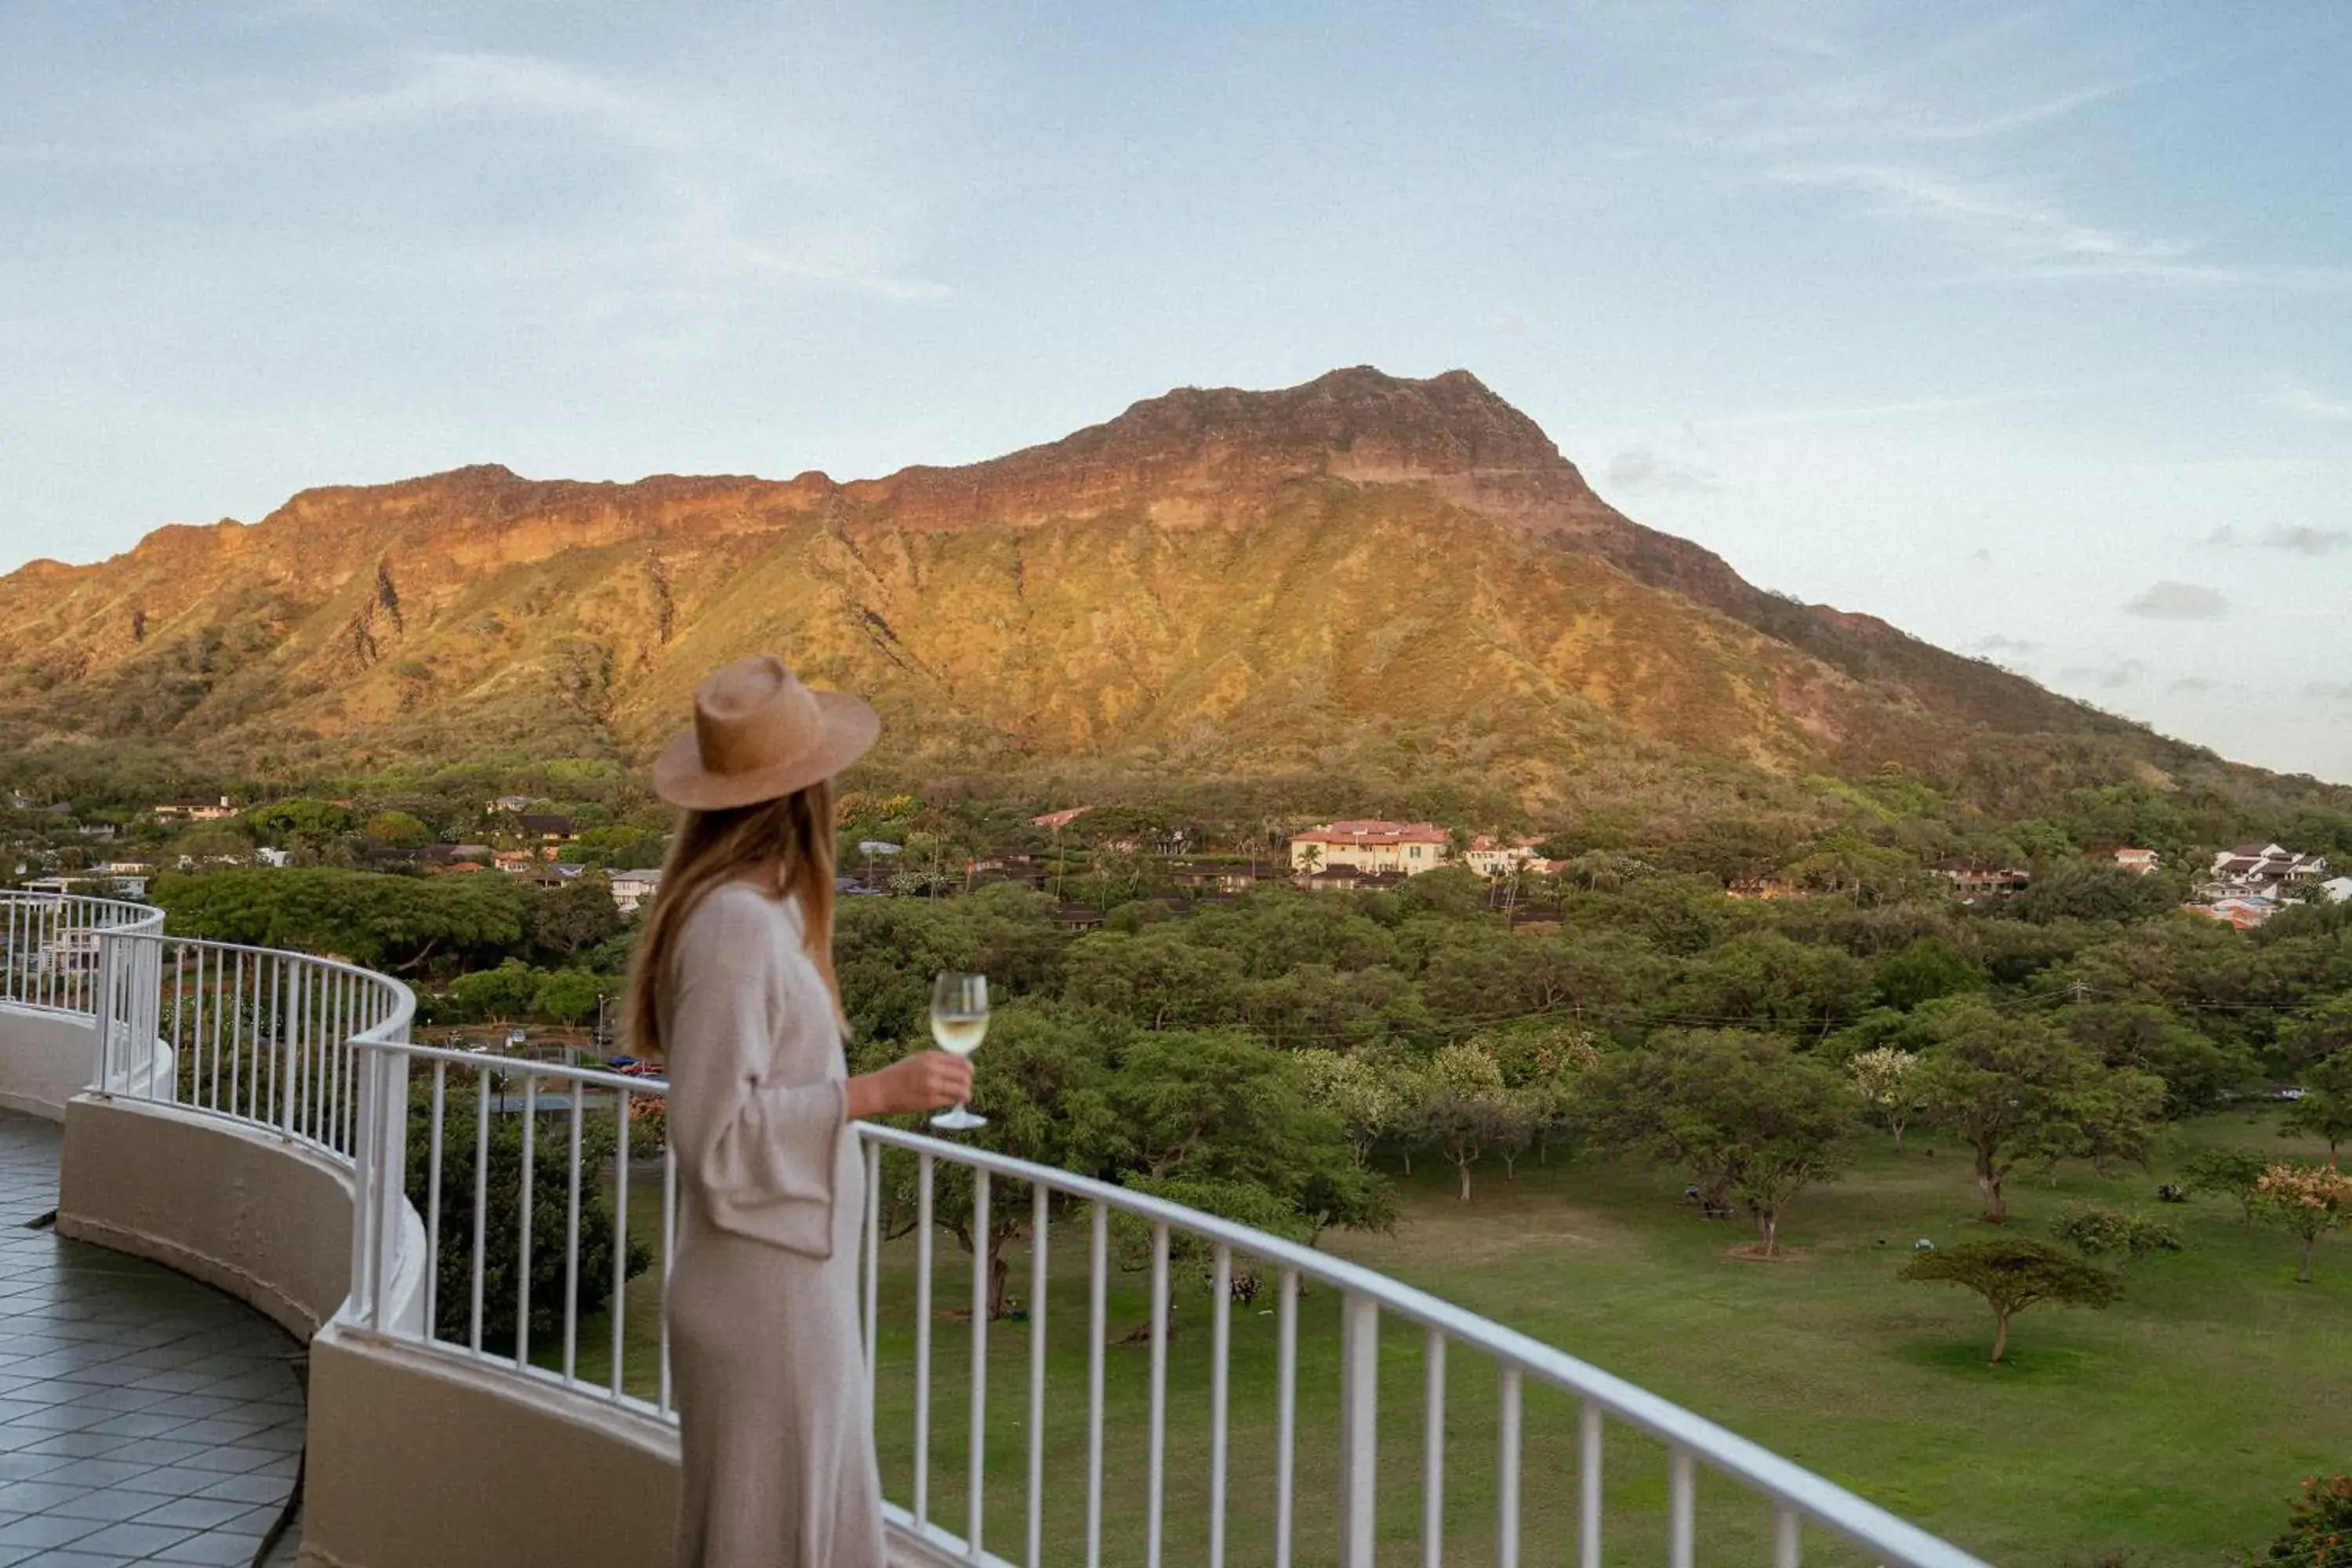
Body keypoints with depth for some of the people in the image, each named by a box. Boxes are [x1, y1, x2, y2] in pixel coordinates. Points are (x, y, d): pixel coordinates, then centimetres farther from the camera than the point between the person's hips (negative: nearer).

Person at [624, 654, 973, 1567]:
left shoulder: (758, 909, 7)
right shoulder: (735, 923, -21)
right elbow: (714, 1130, -22)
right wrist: (871, 1093, -21)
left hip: (798, 1279, 9)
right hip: (760, 1294, -9)